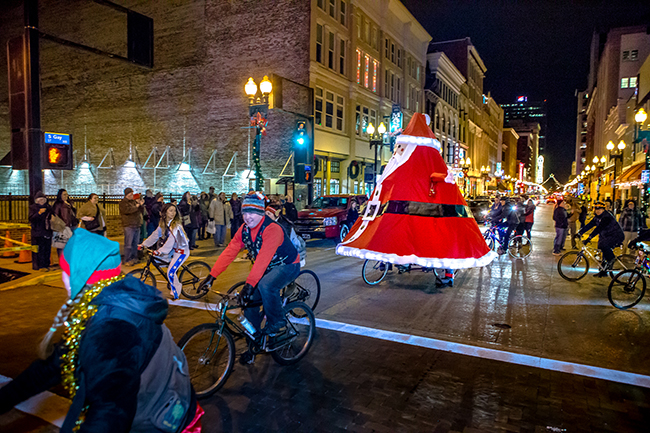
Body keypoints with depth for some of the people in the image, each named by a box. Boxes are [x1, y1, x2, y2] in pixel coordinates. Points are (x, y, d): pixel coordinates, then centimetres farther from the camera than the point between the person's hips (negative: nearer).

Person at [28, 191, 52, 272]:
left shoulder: (48, 207, 13)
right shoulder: (33, 207, 0)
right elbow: (31, 218, -12)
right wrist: (39, 213, -25)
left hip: (47, 231, 5)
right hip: (38, 232, -5)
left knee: (47, 249, 6)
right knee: (40, 249, -7)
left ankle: (46, 264, 13)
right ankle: (41, 266, -4)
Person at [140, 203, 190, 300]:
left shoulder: (176, 225, -22)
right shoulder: (163, 224, 2)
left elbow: (171, 240, -30)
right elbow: (155, 235, 4)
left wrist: (160, 251, -38)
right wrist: (143, 244, -3)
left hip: (182, 251, -8)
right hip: (173, 249, 8)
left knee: (170, 272, -15)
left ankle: (175, 294, 3)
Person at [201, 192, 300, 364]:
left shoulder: (272, 229, -29)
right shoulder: (244, 230, -5)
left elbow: (263, 259, -38)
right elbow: (229, 252, -8)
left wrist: (249, 284, -45)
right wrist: (212, 275, -16)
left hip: (288, 265, -7)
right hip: (267, 269, 7)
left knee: (265, 285, -36)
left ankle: (277, 321, -9)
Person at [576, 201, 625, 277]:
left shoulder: (607, 217, -24)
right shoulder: (597, 217, 5)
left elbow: (599, 228, -34)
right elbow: (589, 225, 4)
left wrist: (590, 237, -41)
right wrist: (580, 232, -6)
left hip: (617, 236, -10)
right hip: (606, 236, 10)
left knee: (603, 245, -33)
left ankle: (611, 259, -10)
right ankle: (603, 271, 21)